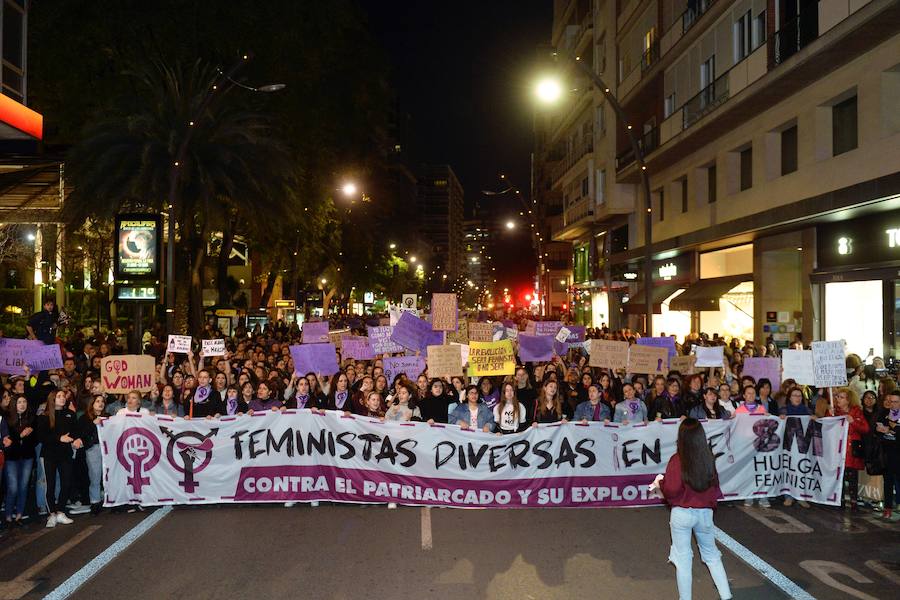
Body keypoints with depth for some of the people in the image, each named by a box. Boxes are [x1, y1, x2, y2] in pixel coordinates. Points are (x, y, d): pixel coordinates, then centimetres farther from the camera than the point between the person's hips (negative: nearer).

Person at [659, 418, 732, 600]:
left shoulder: (677, 460, -17)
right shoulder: (709, 459, -5)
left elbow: (671, 490, -17)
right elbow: (715, 486, 7)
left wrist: (661, 482, 2)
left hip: (682, 514, -3)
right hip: (705, 513, 3)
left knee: (683, 559, 10)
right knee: (711, 554, 21)